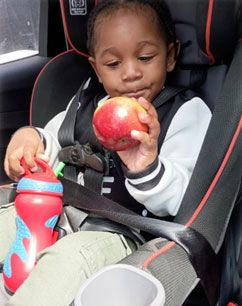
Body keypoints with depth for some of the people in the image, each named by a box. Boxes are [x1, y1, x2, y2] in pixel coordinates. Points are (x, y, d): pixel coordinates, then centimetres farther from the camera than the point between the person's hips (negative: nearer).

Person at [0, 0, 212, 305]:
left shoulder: (188, 112, -6)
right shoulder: (88, 103, 11)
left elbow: (180, 201, -14)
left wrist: (147, 168, -36)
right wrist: (29, 138, -5)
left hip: (127, 232, -6)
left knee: (70, 256, -33)